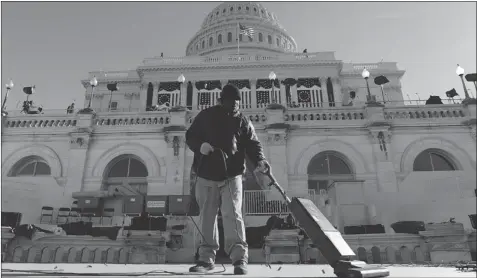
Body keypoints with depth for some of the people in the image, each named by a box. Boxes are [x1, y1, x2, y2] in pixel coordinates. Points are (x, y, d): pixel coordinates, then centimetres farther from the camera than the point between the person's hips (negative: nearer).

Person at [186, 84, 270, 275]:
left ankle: (239, 258, -7)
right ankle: (206, 258, 19)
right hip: (206, 176, 2)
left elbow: (253, 144, 3)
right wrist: (200, 145, -12)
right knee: (206, 218, 7)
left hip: (231, 176, -1)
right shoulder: (205, 116, 7)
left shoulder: (242, 121, 6)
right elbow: (190, 136, 11)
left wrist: (259, 160, -18)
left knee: (232, 214, -13)